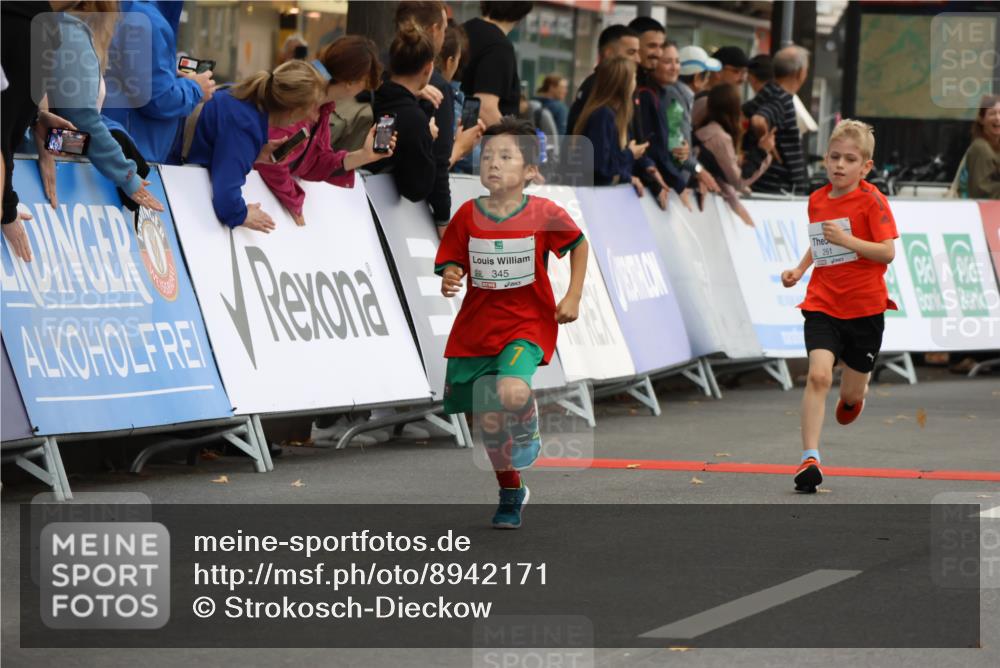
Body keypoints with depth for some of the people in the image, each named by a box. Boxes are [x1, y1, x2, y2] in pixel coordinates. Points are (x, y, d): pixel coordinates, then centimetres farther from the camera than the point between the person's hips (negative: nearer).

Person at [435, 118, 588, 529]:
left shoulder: (544, 214, -10)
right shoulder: (468, 215, -6)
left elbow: (579, 245, 7)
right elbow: (452, 263, 1)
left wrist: (573, 297, 1)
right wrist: (449, 279, -22)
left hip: (527, 325, -3)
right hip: (476, 328, 3)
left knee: (512, 393, -32)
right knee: (490, 421, 10)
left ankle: (528, 435, 4)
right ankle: (510, 494, 33)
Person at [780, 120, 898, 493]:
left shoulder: (871, 200, -10)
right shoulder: (817, 200, 6)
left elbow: (887, 252, -17)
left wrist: (846, 240, -27)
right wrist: (799, 270, 10)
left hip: (864, 307, -2)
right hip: (822, 304, 2)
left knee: (852, 394, 11)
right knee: (819, 375, -20)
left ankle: (853, 394, 51)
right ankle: (810, 458, -20)